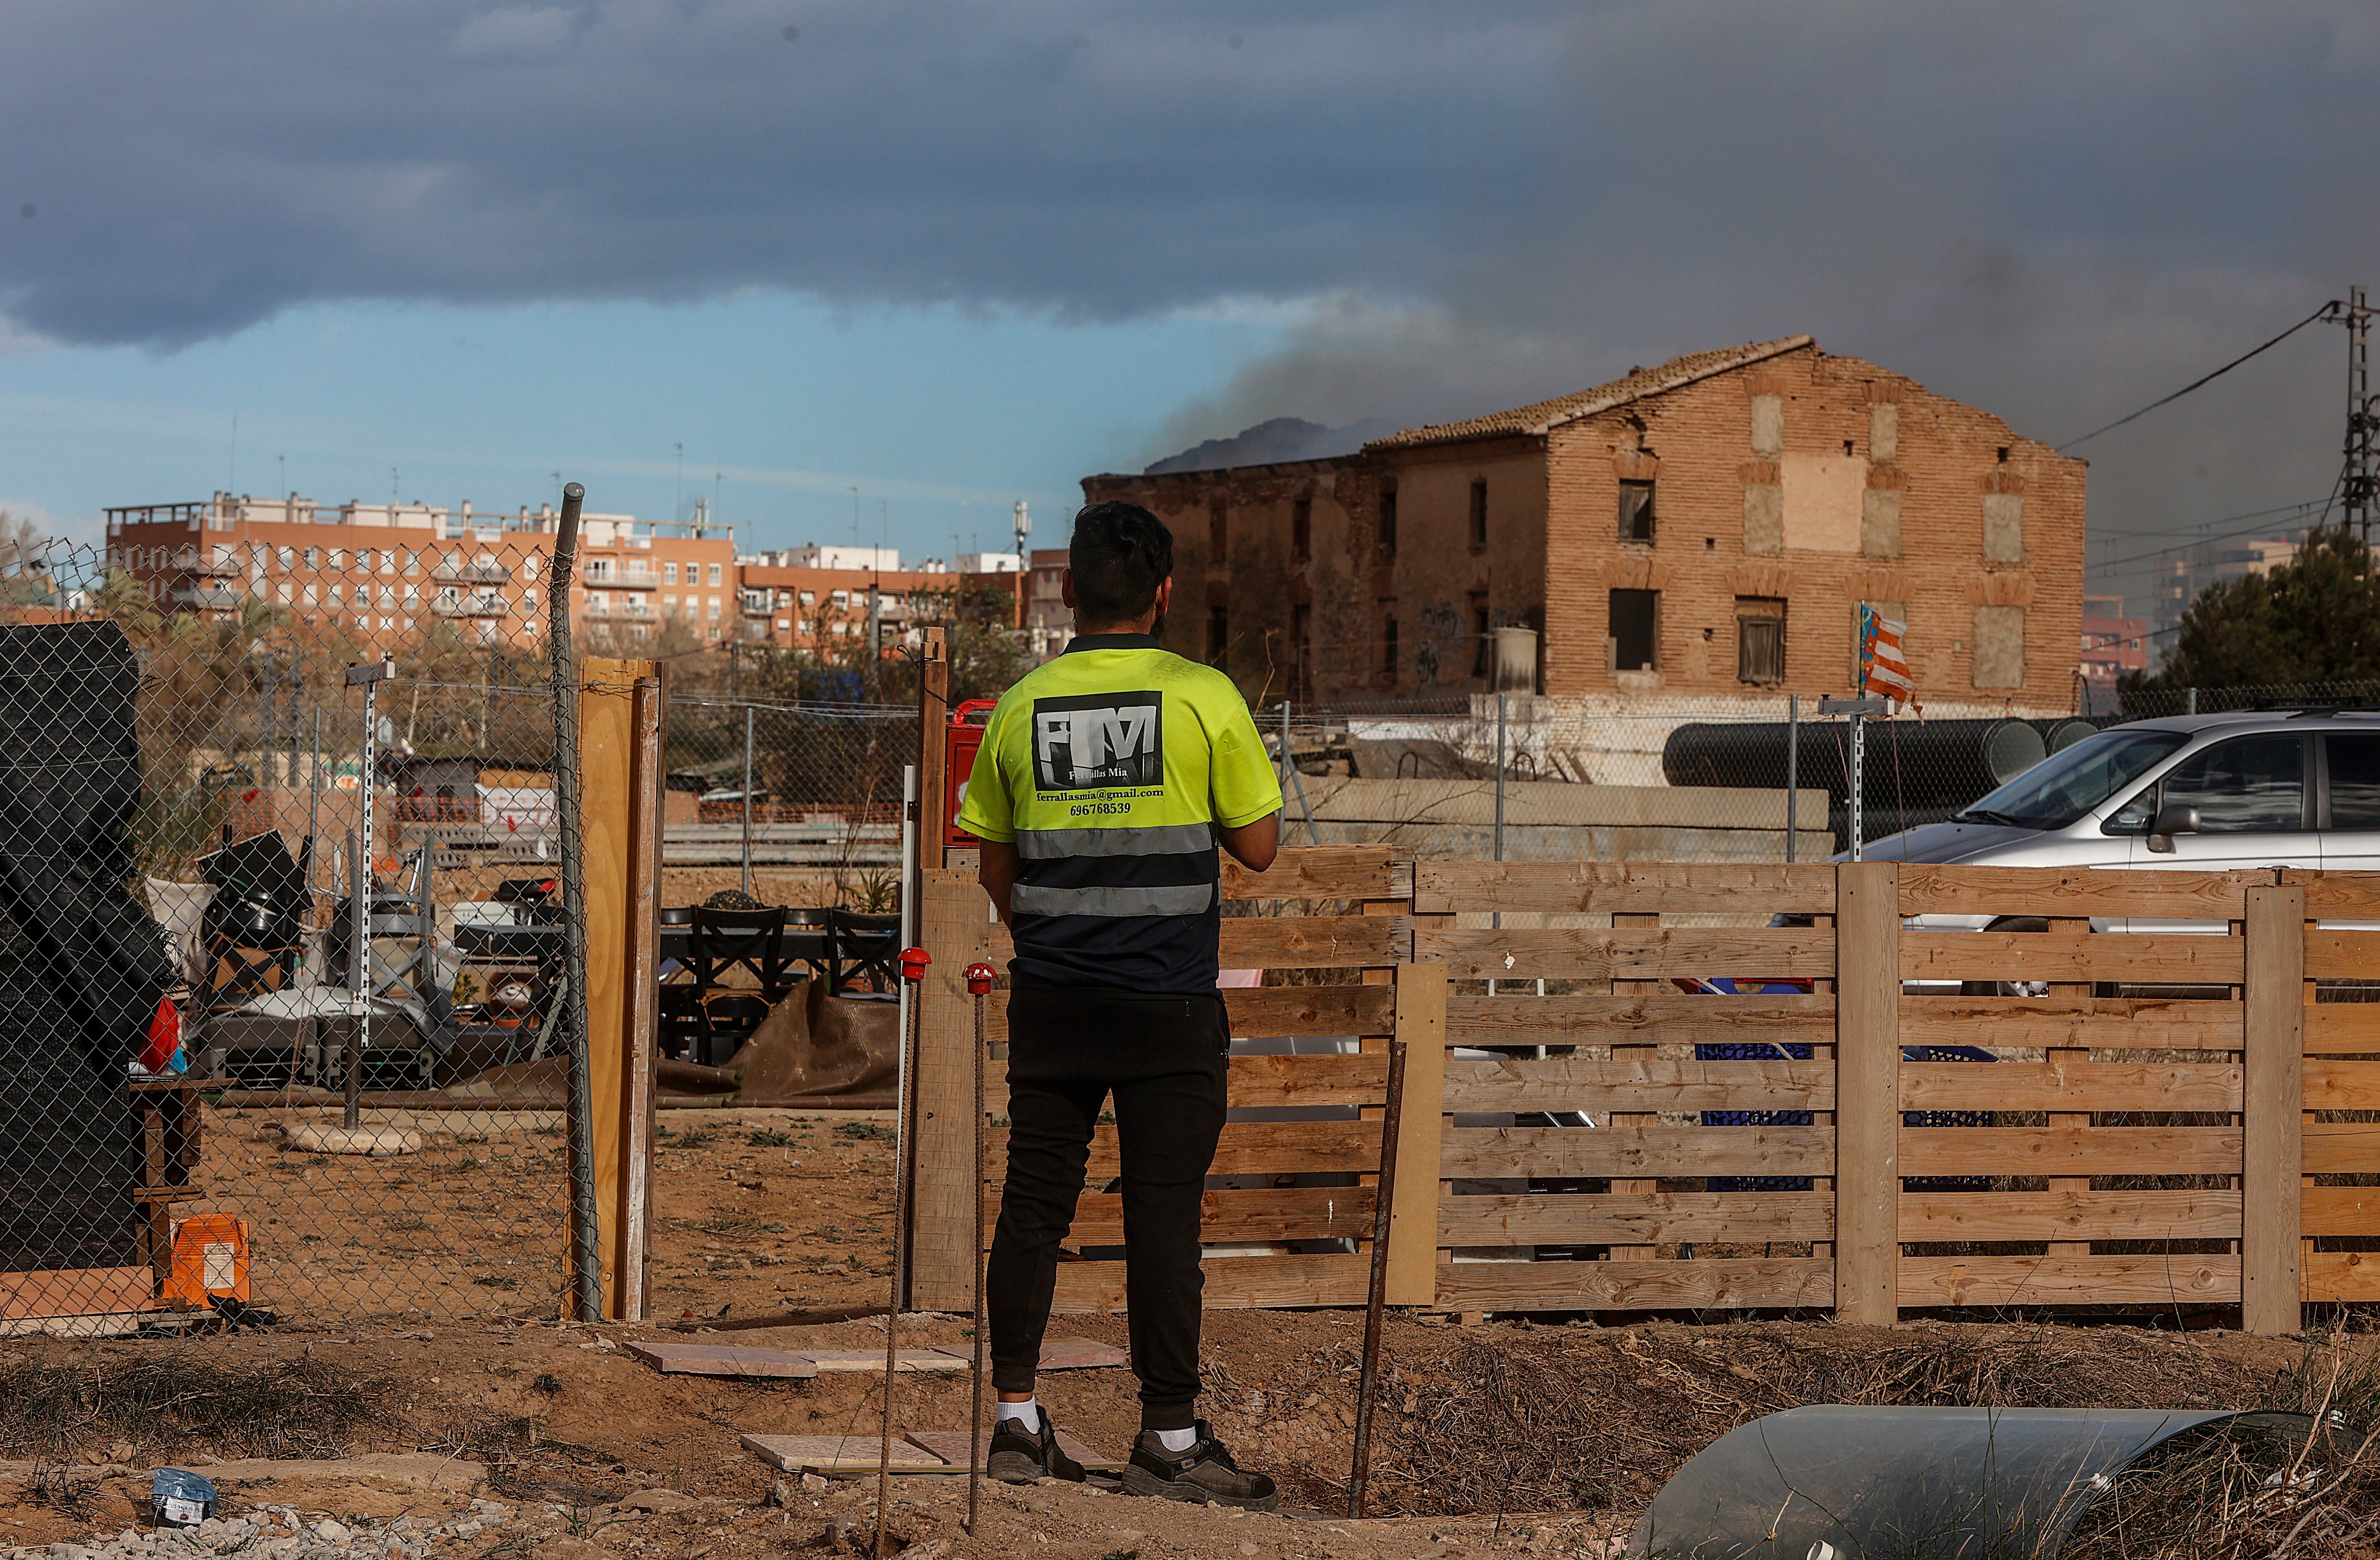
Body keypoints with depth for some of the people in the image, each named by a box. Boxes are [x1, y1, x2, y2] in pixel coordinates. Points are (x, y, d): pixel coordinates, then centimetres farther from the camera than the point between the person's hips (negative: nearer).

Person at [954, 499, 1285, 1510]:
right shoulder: (1203, 699, -7)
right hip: (1168, 1007, -3)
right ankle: (1169, 1437, 5)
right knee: (1163, 1216, 0)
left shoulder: (1022, 707, 3)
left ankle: (1016, 1419, 10)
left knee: (1033, 1207, 8)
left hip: (1051, 1001, 3)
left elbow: (997, 871, 11)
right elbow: (1258, 845, -1)